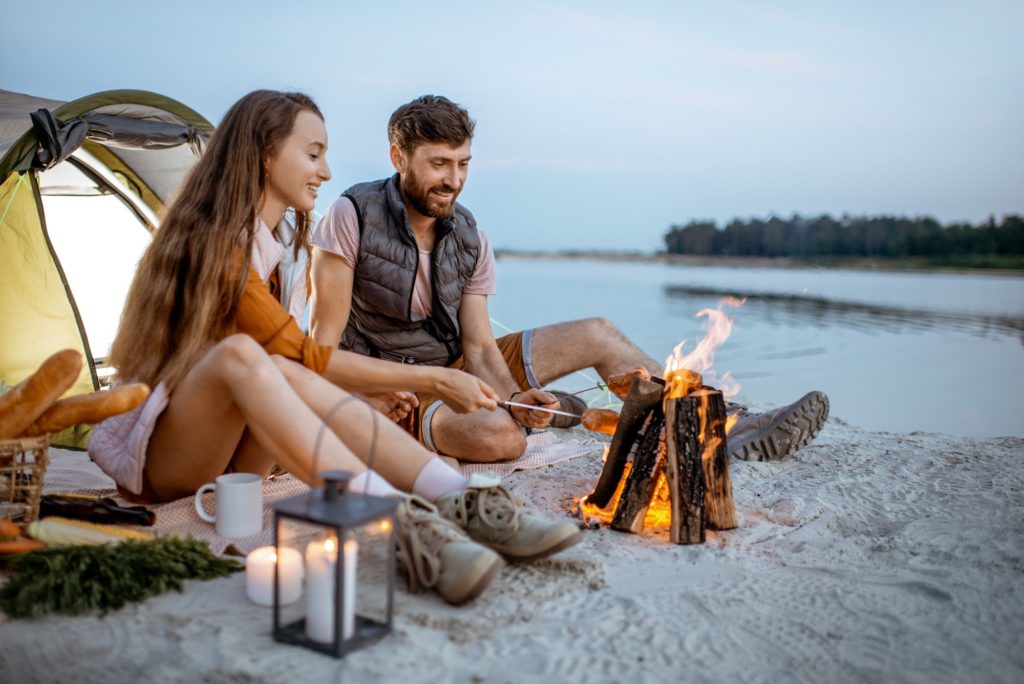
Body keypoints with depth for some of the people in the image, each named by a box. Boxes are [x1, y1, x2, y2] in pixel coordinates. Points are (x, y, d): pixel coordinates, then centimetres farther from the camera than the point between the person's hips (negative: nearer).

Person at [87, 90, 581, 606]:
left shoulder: (288, 249, 10)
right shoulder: (214, 241, -18)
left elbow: (296, 362, 8)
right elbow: (303, 354, -22)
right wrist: (432, 379, -22)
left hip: (231, 453, 6)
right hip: (151, 455, -6)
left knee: (290, 379, -28)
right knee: (239, 354, -36)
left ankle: (464, 502, -45)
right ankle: (402, 523, -56)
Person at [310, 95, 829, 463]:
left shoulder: (469, 239, -1)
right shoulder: (352, 217, -16)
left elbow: (479, 347, -3)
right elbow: (325, 340, -16)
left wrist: (513, 397, -24)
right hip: (390, 387, -6)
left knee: (597, 335, -2)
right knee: (500, 436, -40)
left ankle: (728, 430, 0)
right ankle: (542, 409, -6)